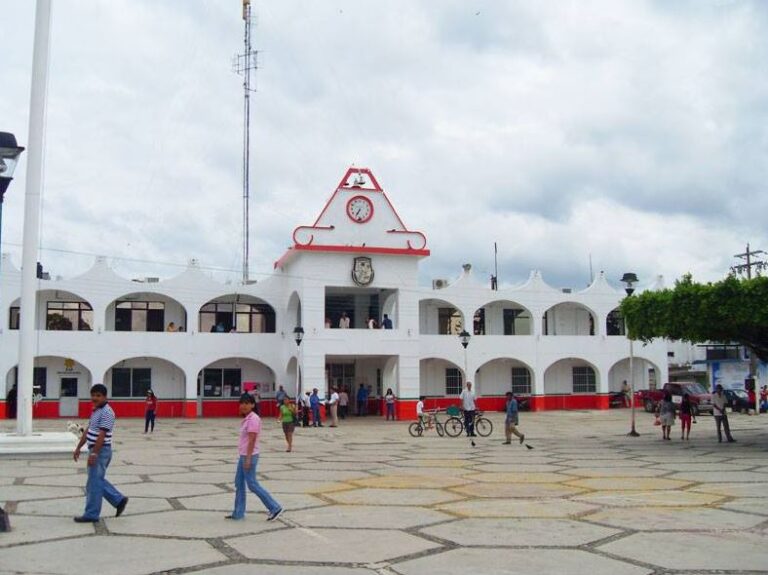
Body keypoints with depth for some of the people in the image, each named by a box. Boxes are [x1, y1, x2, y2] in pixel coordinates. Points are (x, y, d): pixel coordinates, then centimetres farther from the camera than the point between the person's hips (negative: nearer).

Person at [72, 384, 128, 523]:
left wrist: (93, 454, -24)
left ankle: (91, 514, 6)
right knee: (98, 481, 16)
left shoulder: (106, 412, -17)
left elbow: (102, 435, -22)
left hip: (101, 451, -10)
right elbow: (87, 431, 18)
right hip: (95, 450, 10)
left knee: (94, 482, -2)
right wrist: (78, 448, 17)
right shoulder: (96, 411, 13)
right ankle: (119, 500, 23)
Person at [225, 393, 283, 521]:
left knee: (252, 485, -3)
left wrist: (248, 459, -23)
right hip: (243, 456, 10)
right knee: (239, 484, 13)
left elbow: (252, 440, -21)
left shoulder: (253, 419, -18)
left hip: (249, 456, -10)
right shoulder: (246, 419, 12)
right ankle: (238, 513, 20)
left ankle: (275, 508, 3)